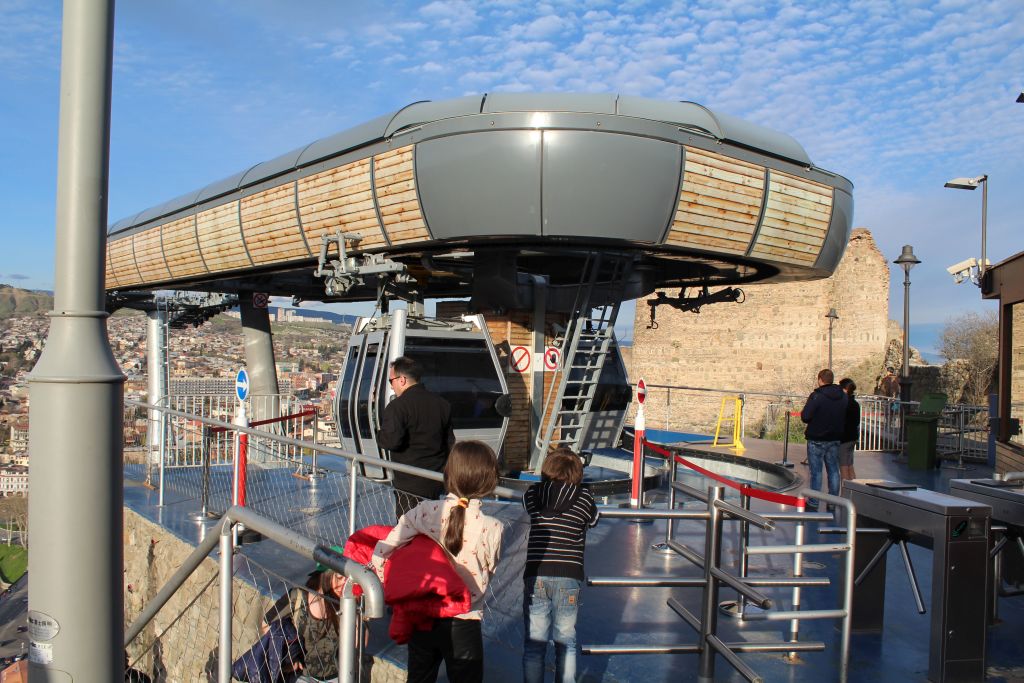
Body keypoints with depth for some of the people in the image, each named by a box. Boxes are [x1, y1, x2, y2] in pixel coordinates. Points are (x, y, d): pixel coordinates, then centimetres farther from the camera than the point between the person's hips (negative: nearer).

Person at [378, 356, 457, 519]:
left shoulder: (397, 406, -15)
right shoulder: (442, 404, 9)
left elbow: (391, 440, -27)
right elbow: (450, 441, 16)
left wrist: (380, 436, -5)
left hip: (411, 484, -7)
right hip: (437, 482, 7)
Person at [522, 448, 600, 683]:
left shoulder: (532, 495, 3)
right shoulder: (583, 498, -1)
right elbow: (593, 520, 16)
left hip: (535, 577, 1)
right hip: (569, 578, -1)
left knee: (534, 643, 10)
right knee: (565, 642, 13)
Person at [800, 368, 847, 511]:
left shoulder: (816, 396, -17)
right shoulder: (843, 397, 4)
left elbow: (805, 416, -20)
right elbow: (846, 417, 10)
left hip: (817, 440, -5)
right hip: (835, 439, 5)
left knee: (816, 472, 1)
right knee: (833, 470, 12)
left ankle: (813, 503, 4)